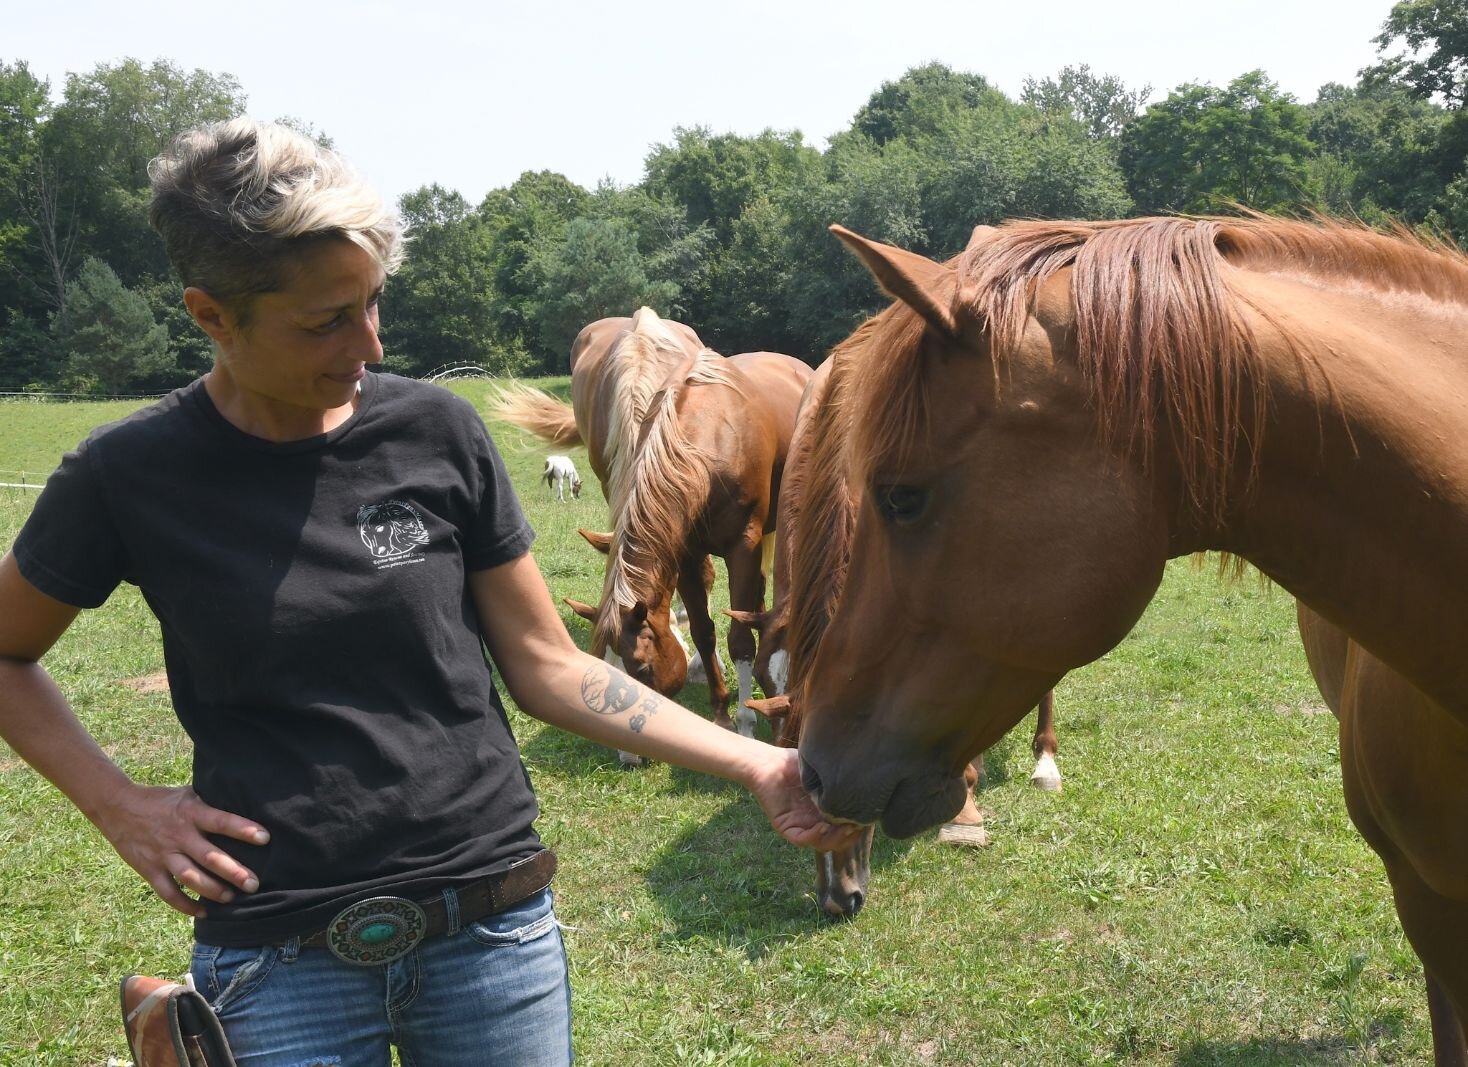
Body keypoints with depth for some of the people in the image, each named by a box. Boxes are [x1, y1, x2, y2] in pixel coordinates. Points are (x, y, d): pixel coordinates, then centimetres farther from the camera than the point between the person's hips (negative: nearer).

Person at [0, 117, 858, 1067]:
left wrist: (753, 764, -6)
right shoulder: (130, 476, -6)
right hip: (282, 961, -1)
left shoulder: (435, 433, -3)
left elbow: (549, 668, 1)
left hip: (495, 929, 2)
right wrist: (119, 807, -3)